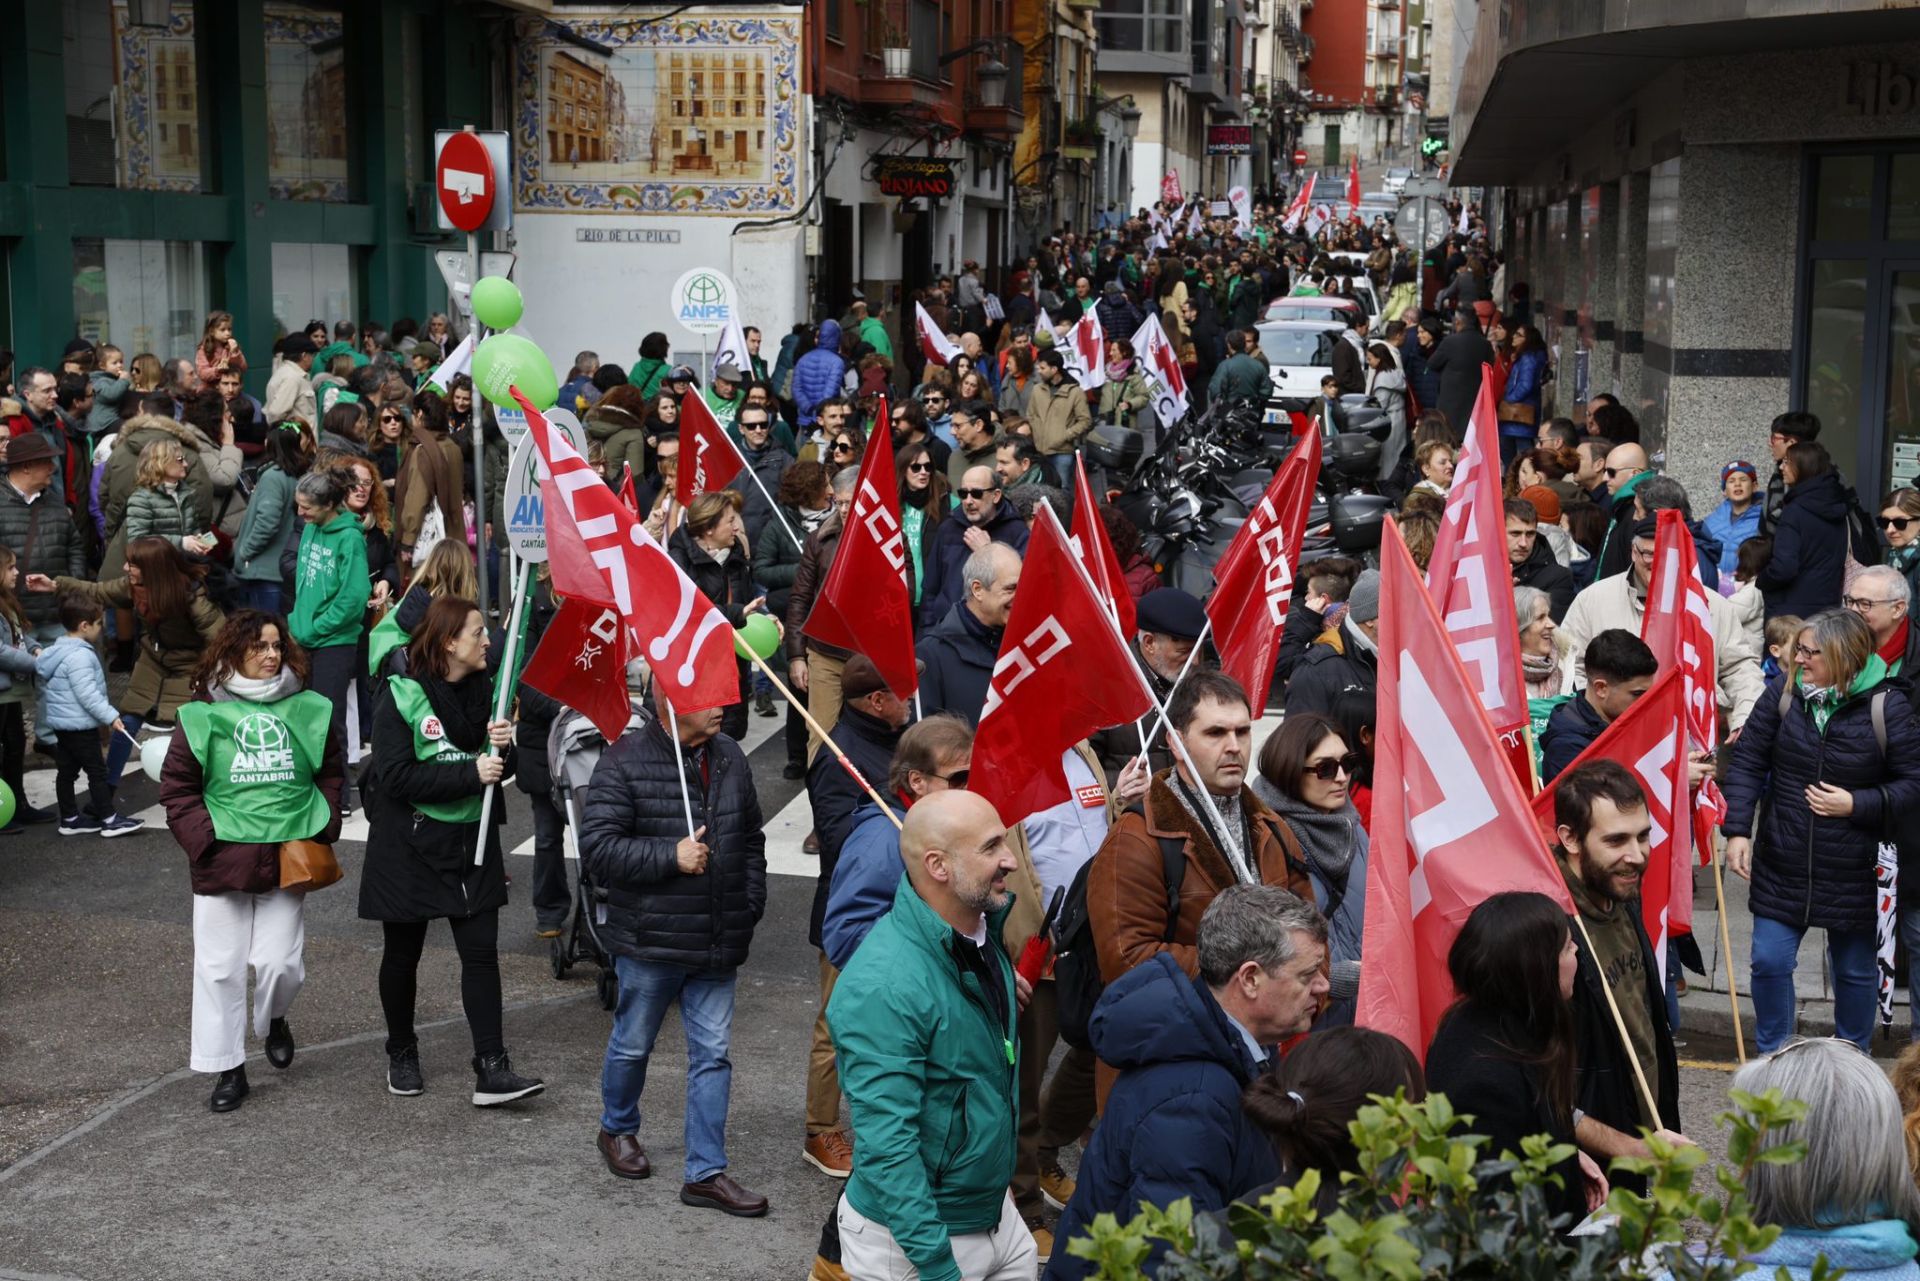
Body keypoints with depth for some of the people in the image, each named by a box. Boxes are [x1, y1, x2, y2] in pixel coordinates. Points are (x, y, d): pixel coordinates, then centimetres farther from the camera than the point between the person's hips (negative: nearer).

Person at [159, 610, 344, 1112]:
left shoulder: (308, 709, 5)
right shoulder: (203, 714, -1)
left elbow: (332, 773, 13)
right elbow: (177, 787, 3)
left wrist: (321, 833, 2)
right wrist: (204, 840, -7)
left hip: (289, 859, 1)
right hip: (222, 862, -1)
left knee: (280, 961, -2)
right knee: (220, 966, 2)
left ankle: (273, 1020, 32)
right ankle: (227, 1068, 14)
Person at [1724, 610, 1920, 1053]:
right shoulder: (1784, 692, -6)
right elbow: (1748, 762, -2)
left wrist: (1857, 805, -20)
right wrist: (1737, 830, -9)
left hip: (1852, 871, -2)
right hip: (1782, 864, 2)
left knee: (1856, 970, 14)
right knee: (1769, 962, 3)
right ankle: (1772, 1055, 24)